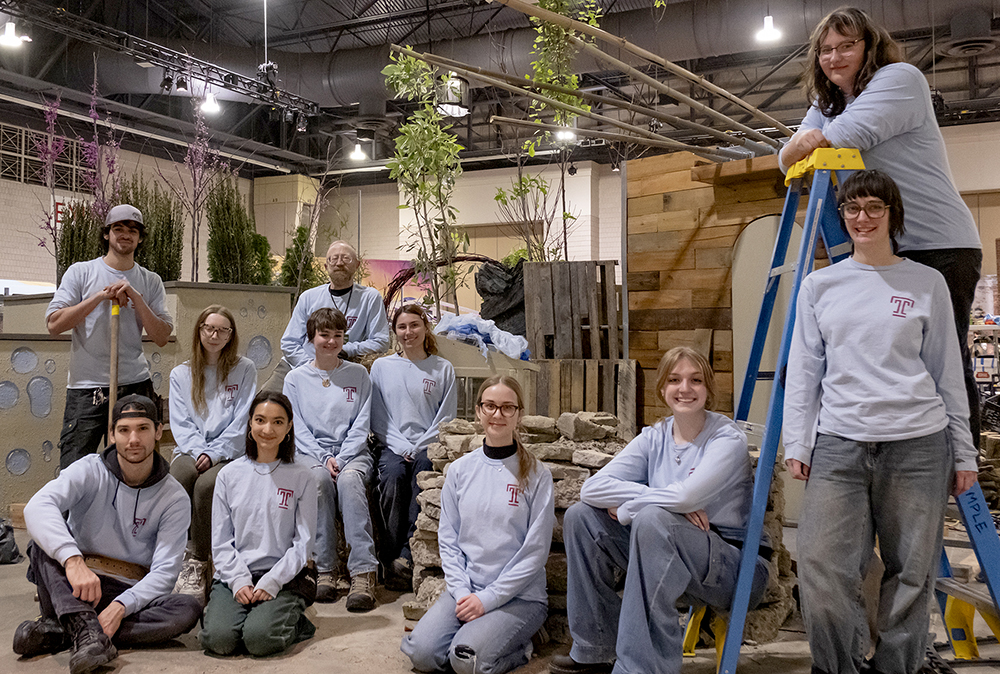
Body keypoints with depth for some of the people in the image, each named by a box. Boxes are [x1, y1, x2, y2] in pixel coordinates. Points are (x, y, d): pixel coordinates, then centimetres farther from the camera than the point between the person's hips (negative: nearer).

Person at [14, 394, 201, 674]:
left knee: (189, 609, -28)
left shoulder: (174, 498, -3)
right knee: (44, 540, -25)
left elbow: (164, 571, -10)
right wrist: (73, 560, -43)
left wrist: (121, 606, -29)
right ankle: (85, 630, -42)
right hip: (73, 588, 0)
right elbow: (38, 507, -25)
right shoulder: (90, 470, -5)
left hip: (132, 595, 1)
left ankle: (59, 632, -28)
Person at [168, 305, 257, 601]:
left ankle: (198, 564, -23)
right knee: (177, 480, -32)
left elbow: (241, 422, 0)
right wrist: (198, 452, -11)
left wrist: (214, 453, -13)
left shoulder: (244, 369, 8)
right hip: (190, 451, 2)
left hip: (228, 453, -2)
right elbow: (180, 423, 7)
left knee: (205, 485, -33)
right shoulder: (180, 374, 16)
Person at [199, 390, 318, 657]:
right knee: (218, 639, -24)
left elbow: (303, 543, -1)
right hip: (233, 576, 2)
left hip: (283, 578, -2)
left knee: (260, 640, -27)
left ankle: (296, 623, 4)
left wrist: (271, 583, -12)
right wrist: (239, 581, -9)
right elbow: (220, 541, 5)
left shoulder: (301, 478, 2)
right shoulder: (229, 474, 7)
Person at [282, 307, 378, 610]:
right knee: (320, 478, -35)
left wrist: (341, 459, -11)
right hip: (310, 452, 0)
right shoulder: (295, 378, 10)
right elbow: (298, 429, 3)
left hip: (352, 452, 0)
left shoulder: (358, 374, 10)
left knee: (349, 479, -34)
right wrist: (324, 458, -12)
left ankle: (363, 573, -39)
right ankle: (325, 569, -29)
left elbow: (361, 426, 4)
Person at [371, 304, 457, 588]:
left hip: (428, 447, -1)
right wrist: (400, 447, -6)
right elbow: (377, 417, 9)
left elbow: (446, 419, 7)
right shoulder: (381, 366, 14)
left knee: (424, 472, -33)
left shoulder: (443, 369, 11)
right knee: (393, 475, -32)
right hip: (393, 446, 1)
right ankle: (390, 556, -27)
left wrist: (418, 448, -7)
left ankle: (406, 556, -34)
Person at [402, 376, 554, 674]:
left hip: (519, 596, -3)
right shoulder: (460, 470, 6)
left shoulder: (536, 475, -5)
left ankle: (518, 647, 3)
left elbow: (536, 551, -7)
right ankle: (476, 630, 7)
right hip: (464, 590, 3)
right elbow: (448, 540, 6)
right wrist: (462, 591, -8)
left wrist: (489, 598, -12)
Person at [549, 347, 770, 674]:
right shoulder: (654, 437, 5)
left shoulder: (728, 438, -11)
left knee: (652, 519, -34)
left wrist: (626, 507, -14)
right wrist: (670, 502, -19)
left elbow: (686, 495, -29)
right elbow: (593, 487, -9)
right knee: (581, 516, -5)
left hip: (736, 570, -6)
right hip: (674, 567, 6)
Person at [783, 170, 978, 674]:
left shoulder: (927, 283, 7)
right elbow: (803, 371, 9)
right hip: (839, 443, 1)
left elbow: (947, 373, 9)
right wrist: (796, 444, 2)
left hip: (917, 444, 0)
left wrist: (963, 451, 8)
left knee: (910, 571, 5)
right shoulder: (819, 285, 10)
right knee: (821, 565, -8)